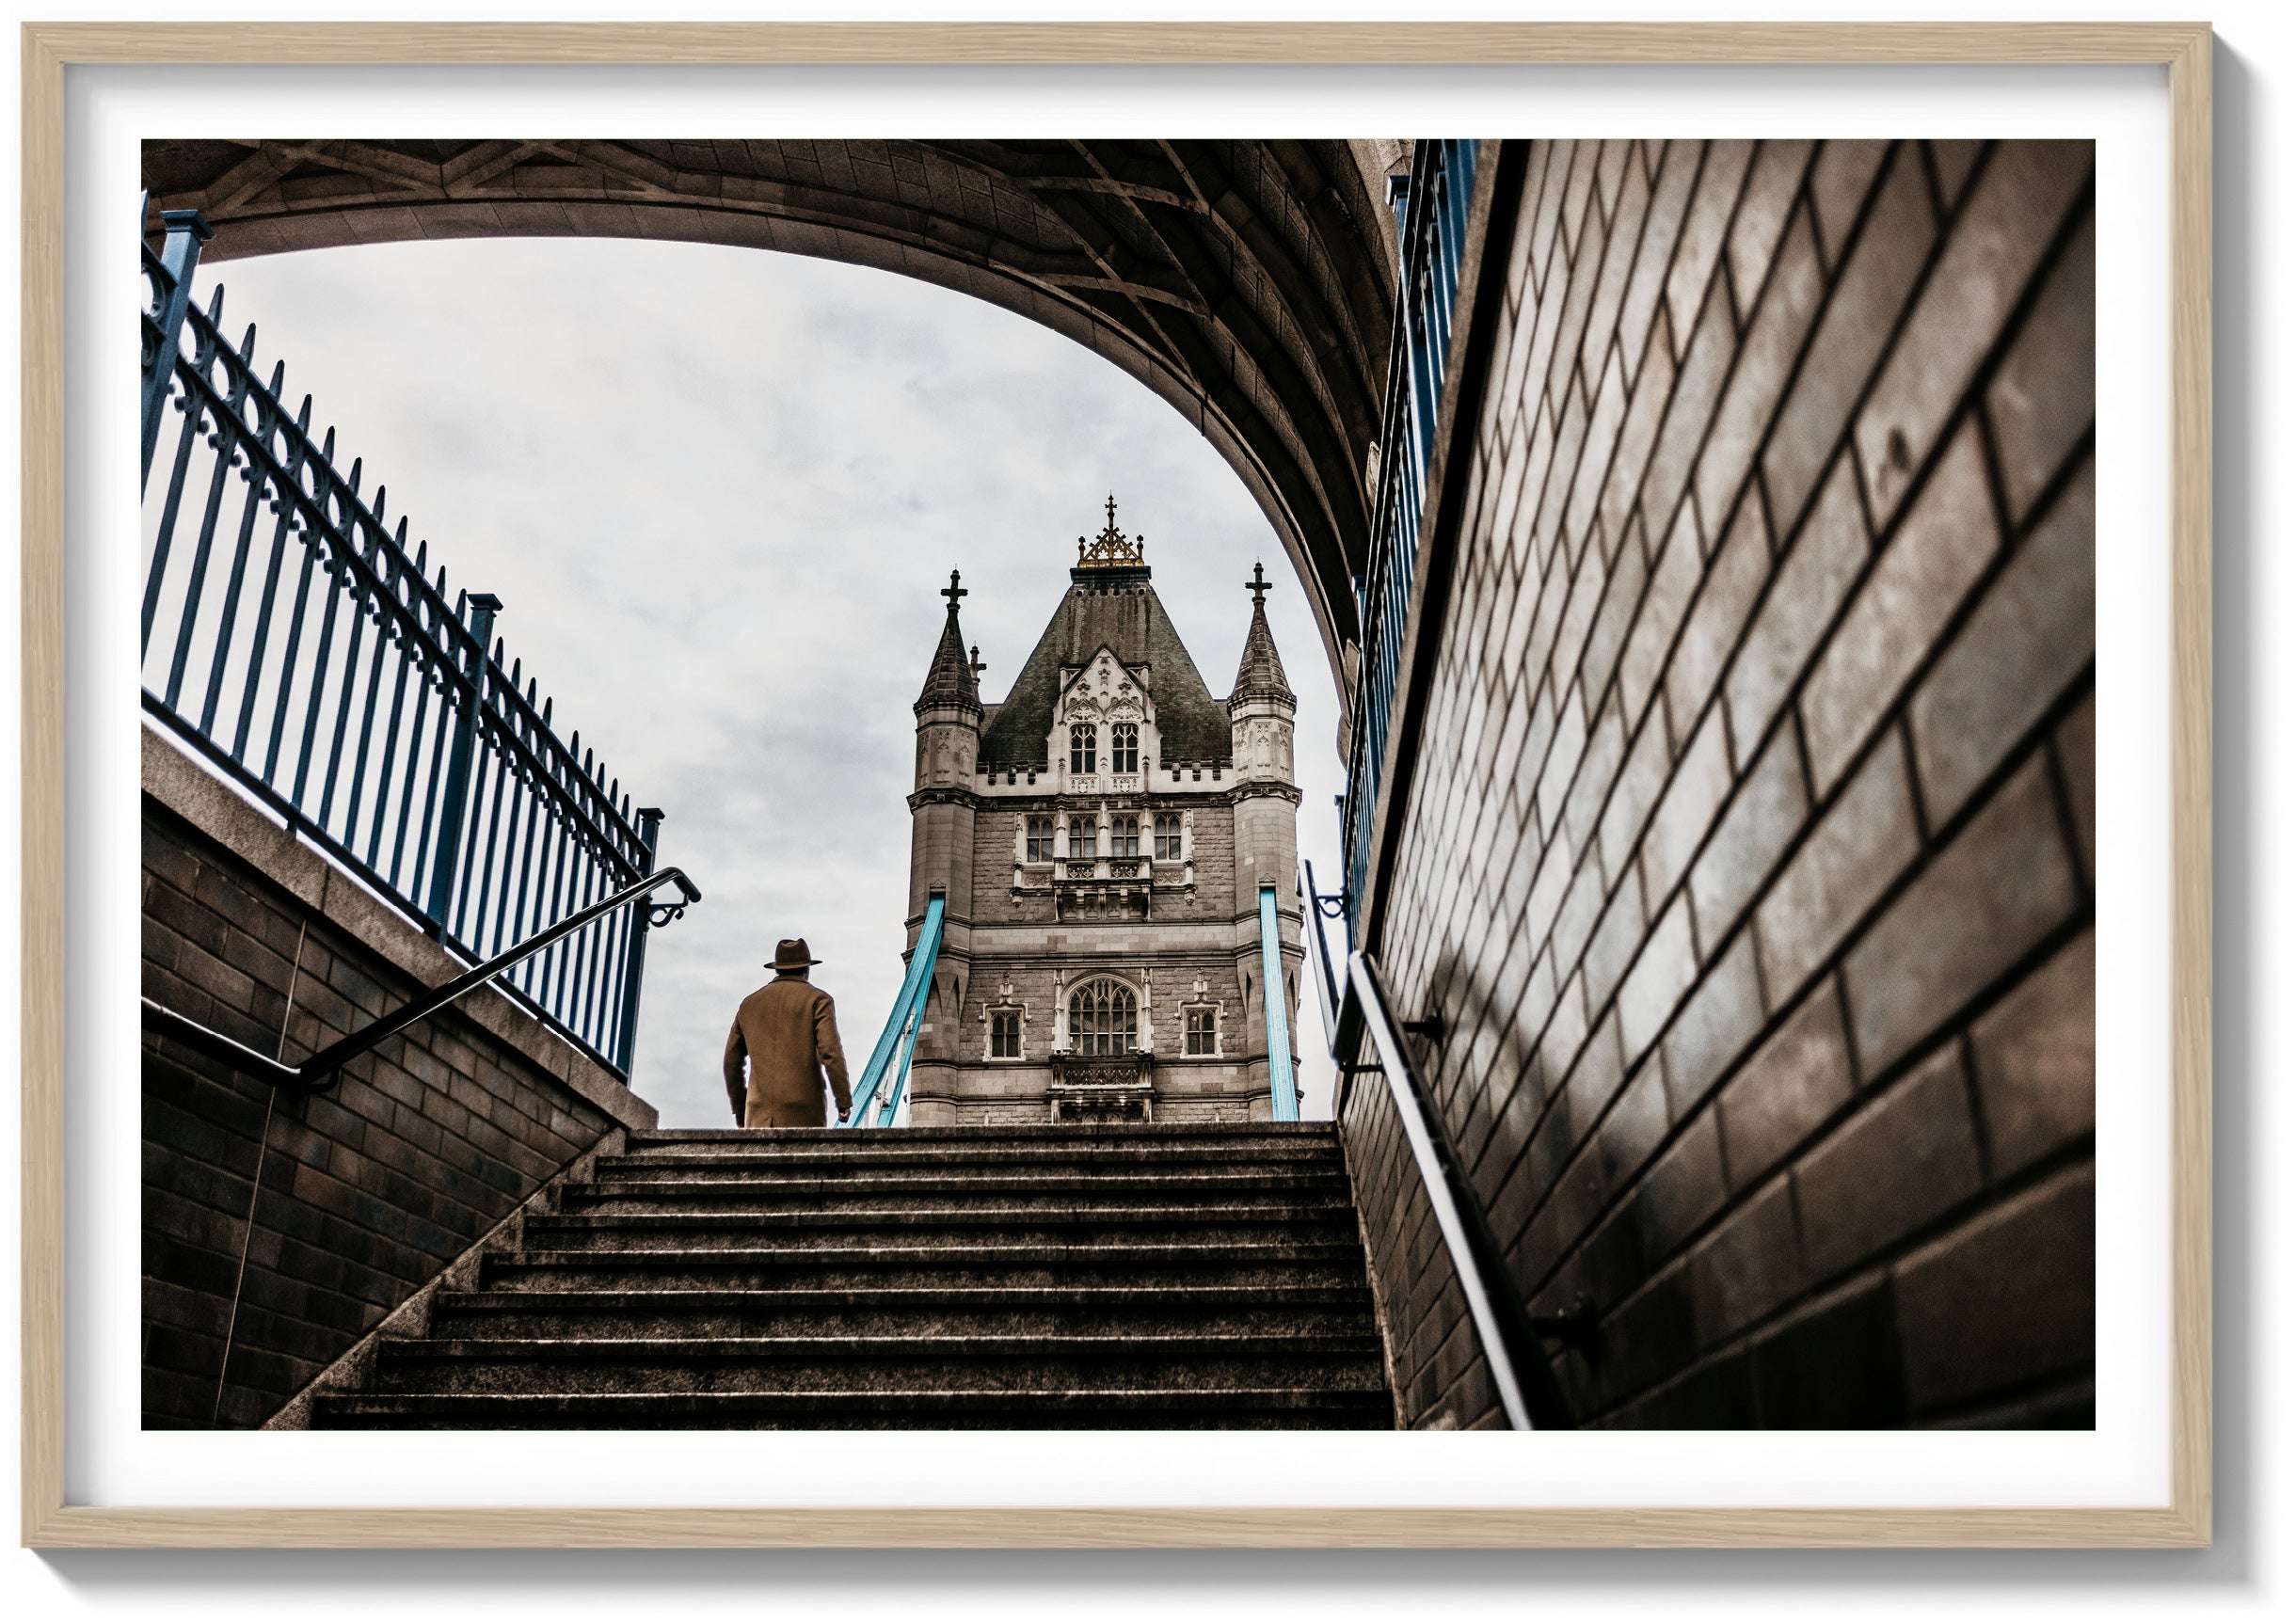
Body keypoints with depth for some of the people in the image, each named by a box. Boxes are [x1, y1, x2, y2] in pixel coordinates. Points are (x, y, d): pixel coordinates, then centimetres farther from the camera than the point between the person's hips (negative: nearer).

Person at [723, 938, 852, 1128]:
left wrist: (739, 1107, 27)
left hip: (760, 1116, 3)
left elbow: (731, 1061, 18)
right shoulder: (818, 1000, 0)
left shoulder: (750, 1003, 15)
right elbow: (830, 1052, -12)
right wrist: (844, 1100, -7)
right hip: (803, 1114, -3)